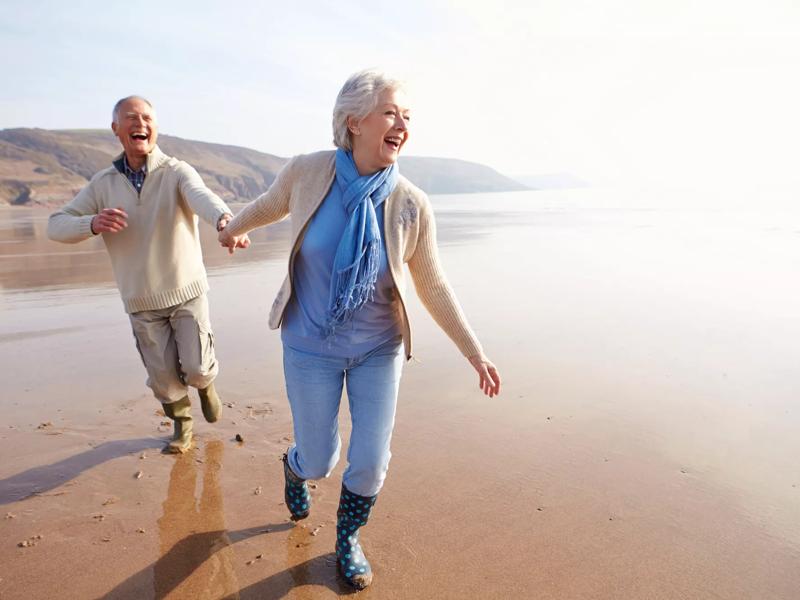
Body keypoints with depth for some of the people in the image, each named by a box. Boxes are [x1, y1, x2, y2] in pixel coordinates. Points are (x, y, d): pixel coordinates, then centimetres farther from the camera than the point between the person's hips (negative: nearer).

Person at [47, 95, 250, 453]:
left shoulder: (177, 172, -12)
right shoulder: (103, 184, -1)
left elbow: (201, 197, -35)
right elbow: (57, 226, -4)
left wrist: (225, 221, -59)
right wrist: (93, 224, -27)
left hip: (187, 292, -2)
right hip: (142, 300, 3)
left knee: (196, 368, -5)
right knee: (164, 376, 9)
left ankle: (206, 384, 33)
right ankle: (181, 424, 37)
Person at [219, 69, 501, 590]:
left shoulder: (411, 205, -17)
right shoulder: (306, 172, -18)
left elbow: (433, 287, -6)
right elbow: (270, 205, 6)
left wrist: (476, 354, -4)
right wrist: (234, 228, 27)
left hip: (379, 348, 1)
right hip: (312, 346, 0)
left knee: (370, 463, 5)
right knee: (319, 461, 11)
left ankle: (348, 540, 39)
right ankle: (295, 467, 53)